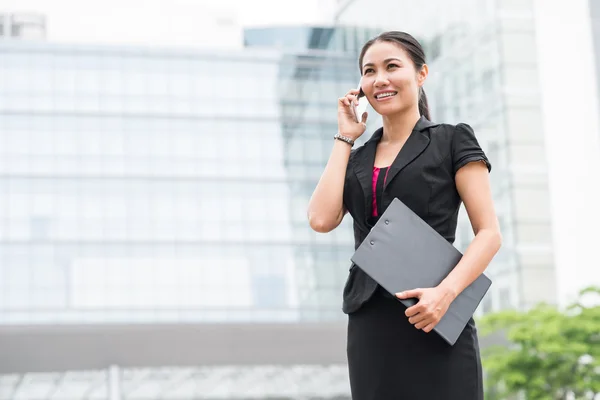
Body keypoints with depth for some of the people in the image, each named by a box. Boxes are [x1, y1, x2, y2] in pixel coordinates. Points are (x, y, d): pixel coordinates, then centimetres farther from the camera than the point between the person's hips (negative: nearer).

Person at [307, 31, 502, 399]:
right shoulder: (356, 159, 17)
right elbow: (321, 219, -1)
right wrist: (345, 138, 7)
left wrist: (446, 292, -19)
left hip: (433, 322, -4)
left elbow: (489, 233, -2)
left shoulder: (453, 141, 5)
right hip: (369, 327, 4)